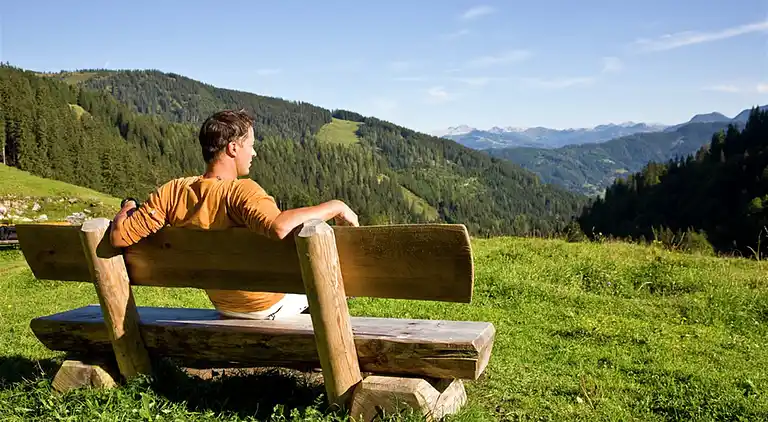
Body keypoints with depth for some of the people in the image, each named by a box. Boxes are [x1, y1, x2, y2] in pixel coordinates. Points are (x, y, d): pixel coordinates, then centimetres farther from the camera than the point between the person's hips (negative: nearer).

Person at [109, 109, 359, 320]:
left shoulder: (172, 193, -16)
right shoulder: (241, 191, -33)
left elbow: (119, 237, -15)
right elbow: (279, 227, -52)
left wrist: (127, 208, 6)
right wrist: (335, 207, -38)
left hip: (223, 305, 6)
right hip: (271, 306, -6)